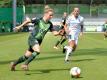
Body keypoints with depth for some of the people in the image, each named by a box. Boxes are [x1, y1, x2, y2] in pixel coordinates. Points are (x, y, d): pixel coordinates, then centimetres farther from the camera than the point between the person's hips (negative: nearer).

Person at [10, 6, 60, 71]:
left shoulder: (50, 24, -2)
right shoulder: (38, 20, -15)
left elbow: (54, 32, -2)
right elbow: (28, 21, -3)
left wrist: (58, 33, -22)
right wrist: (20, 26, 1)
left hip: (39, 41, 6)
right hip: (32, 38, -6)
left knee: (27, 56, 11)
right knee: (37, 51, -32)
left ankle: (14, 64, 33)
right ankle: (25, 64, -21)